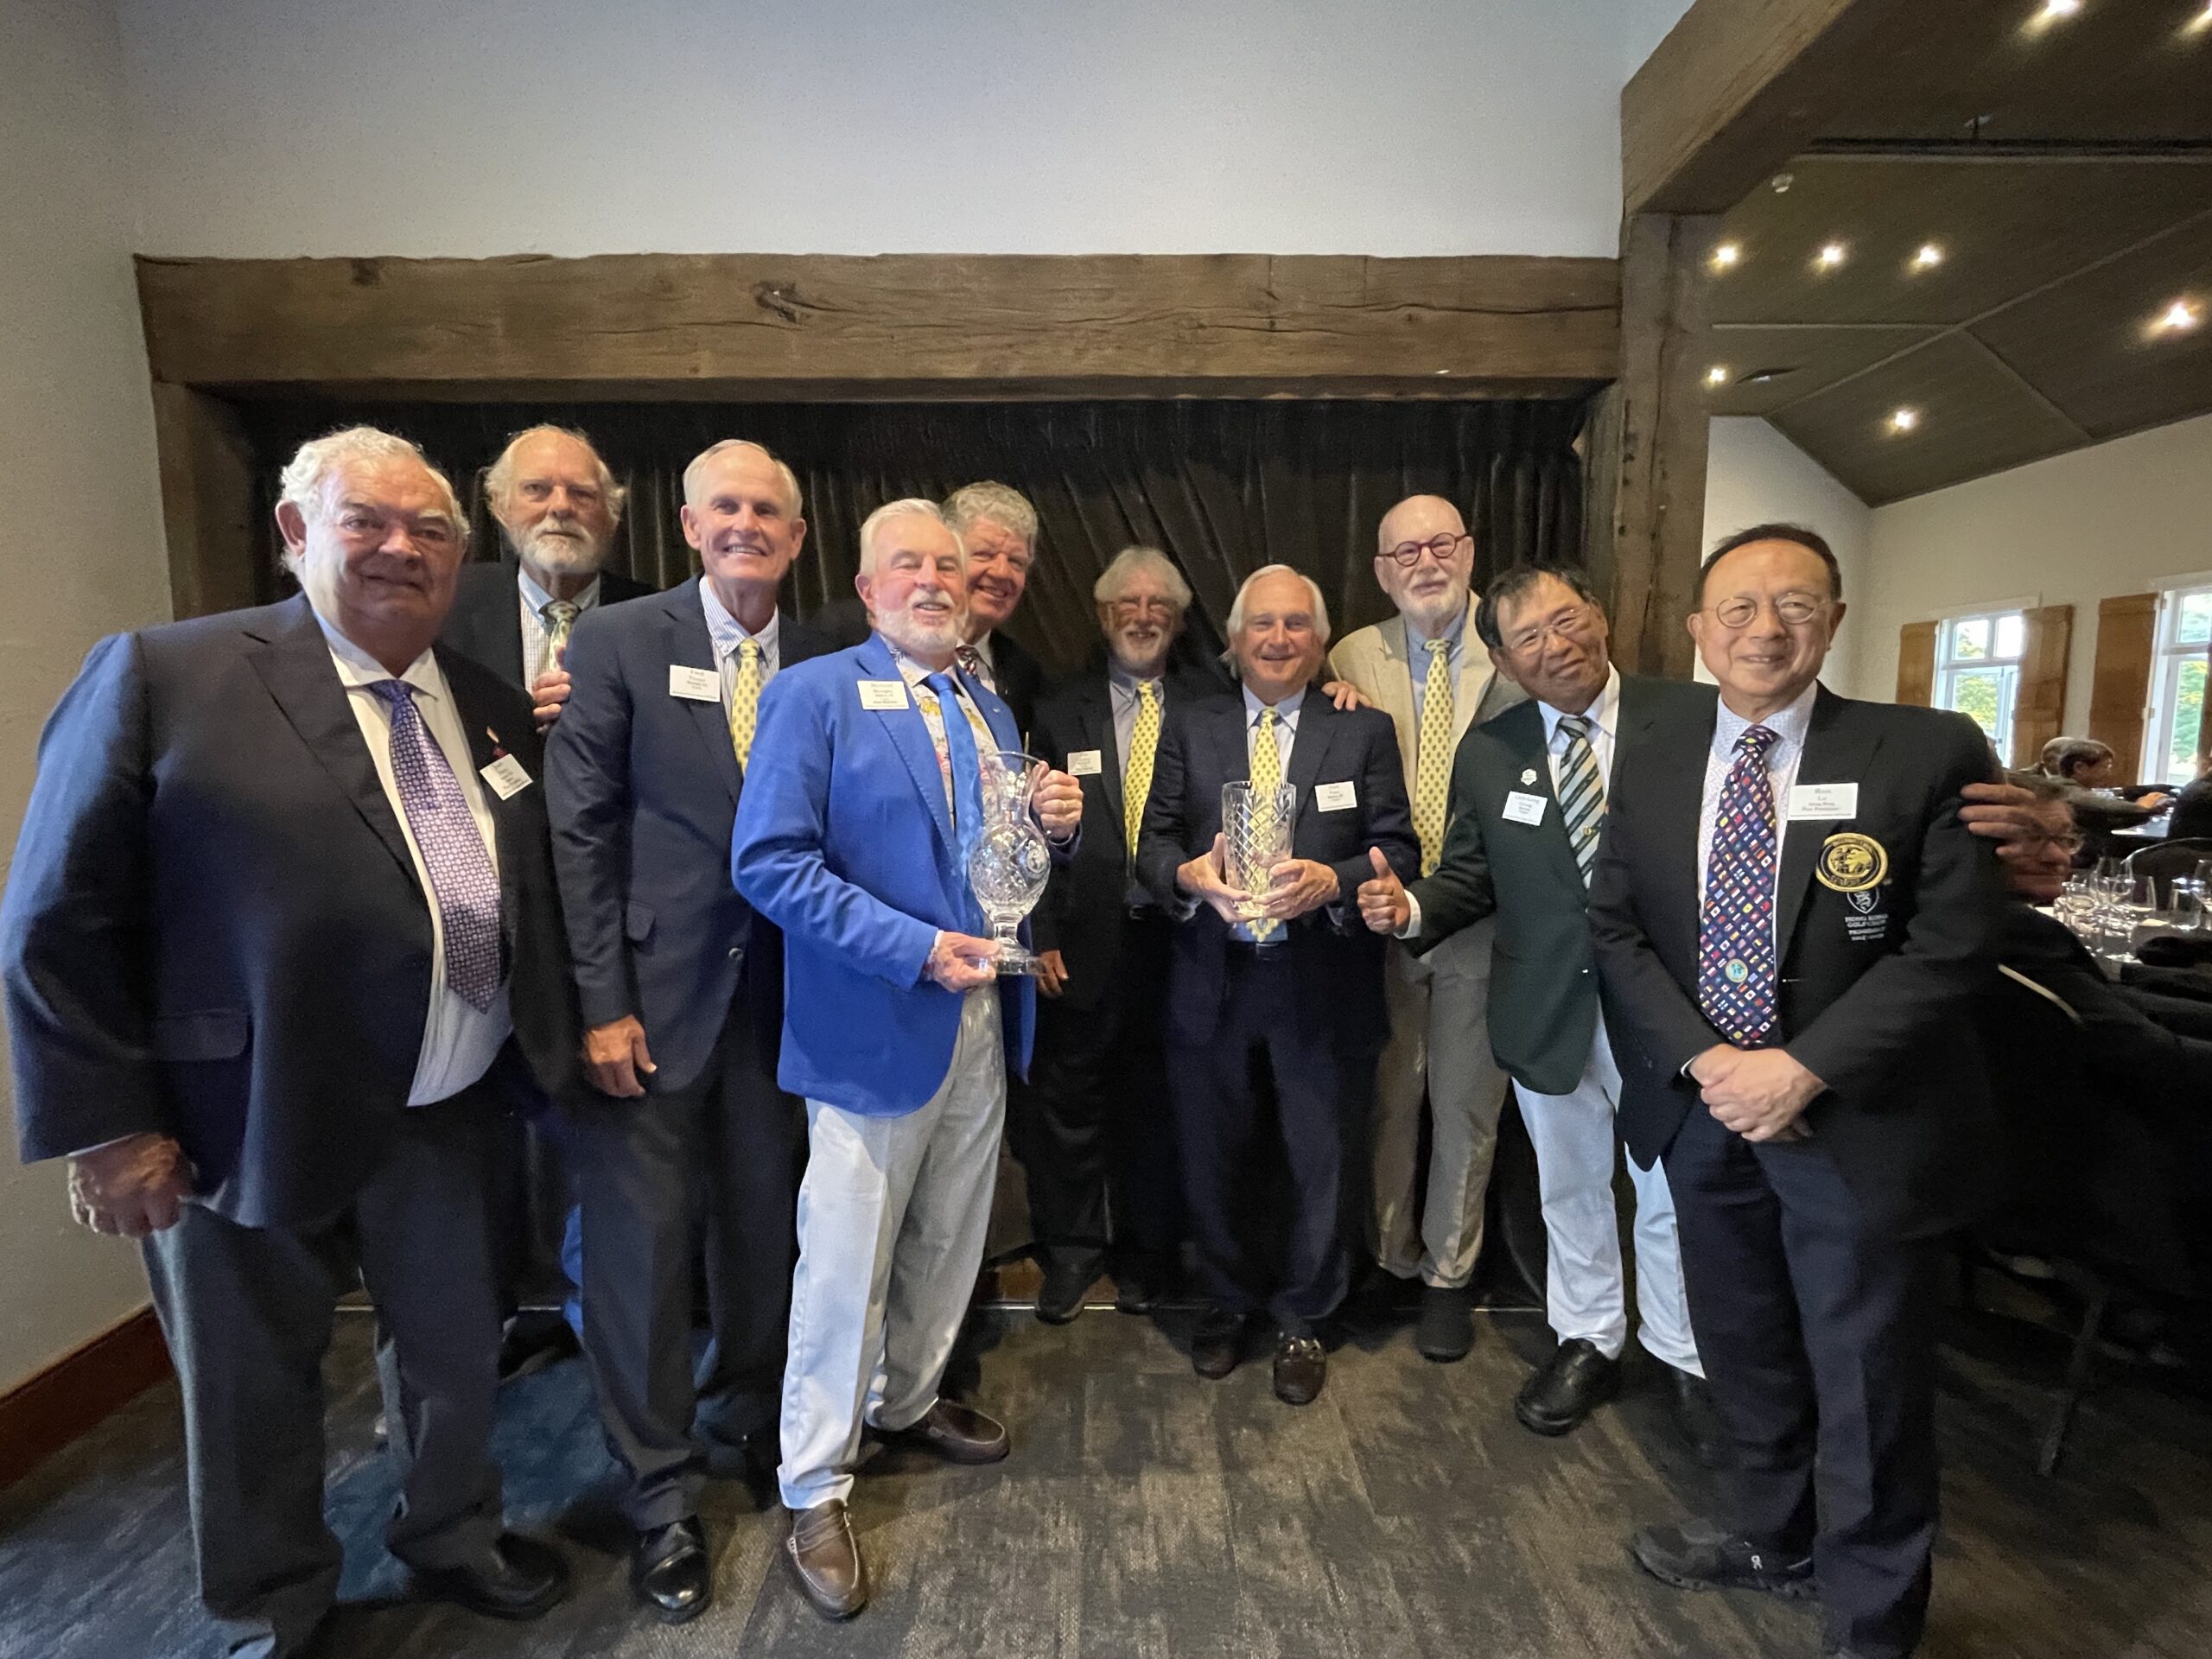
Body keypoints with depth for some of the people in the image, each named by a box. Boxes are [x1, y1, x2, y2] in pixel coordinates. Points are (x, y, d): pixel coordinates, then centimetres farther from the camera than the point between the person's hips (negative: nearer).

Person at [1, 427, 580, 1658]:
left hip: (449, 1115, 4)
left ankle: (455, 1535, 49)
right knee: (254, 1385, 19)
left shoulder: (495, 709, 4)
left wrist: (559, 1039, 2)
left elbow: (529, 899, 9)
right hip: (251, 1123, -3)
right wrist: (107, 1126, -11)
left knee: (455, 1348, 21)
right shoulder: (162, 675, -10)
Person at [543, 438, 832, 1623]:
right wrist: (601, 1004, -11)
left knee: (764, 1222, 16)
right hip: (651, 992, -3)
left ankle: (748, 1407, 42)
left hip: (775, 993, 3)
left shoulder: (823, 664, 4)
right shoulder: (617, 641, -4)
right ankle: (661, 1490, 27)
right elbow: (578, 832, -7)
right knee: (641, 1238, 6)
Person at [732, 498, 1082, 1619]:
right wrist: (915, 948, -22)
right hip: (873, 1024, -6)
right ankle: (814, 1491, 27)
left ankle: (906, 1402, 45)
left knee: (949, 1244, 20)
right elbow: (767, 861, -17)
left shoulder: (991, 713, 12)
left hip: (983, 1020, 7)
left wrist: (1056, 824, -6)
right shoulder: (814, 694, -9)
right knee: (844, 1267, 6)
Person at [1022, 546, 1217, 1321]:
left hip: (1177, 936, 0)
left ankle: (1147, 1249, 32)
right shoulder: (1060, 712, 5)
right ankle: (1071, 1249, 28)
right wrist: (1043, 934, -3)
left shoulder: (1210, 710, 4)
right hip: (1085, 939, 0)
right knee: (1070, 1096, 8)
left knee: (1156, 1097, 13)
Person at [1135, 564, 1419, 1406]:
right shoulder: (1189, 729, 7)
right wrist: (1189, 875, -20)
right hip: (1211, 981, 2)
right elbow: (1153, 842, 2)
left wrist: (1330, 881, -21)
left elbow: (1399, 848, -3)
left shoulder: (1365, 730, 3)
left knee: (1323, 1163, 12)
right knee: (1210, 1157, 15)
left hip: (1324, 983, -1)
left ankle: (1300, 1318, 37)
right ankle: (1228, 1299, 42)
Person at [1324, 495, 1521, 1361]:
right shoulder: (1353, 658, 2)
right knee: (1388, 1098, 15)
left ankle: (1449, 1273, 34)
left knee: (1466, 1106, 13)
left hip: (1481, 922, -1)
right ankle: (1387, 1257, 37)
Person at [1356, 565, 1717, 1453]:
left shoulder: (1693, 716, -9)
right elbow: (1470, 877, 2)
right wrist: (1412, 908, -18)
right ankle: (1587, 1341, 44)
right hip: (1546, 1012, 3)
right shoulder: (1487, 752, 0)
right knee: (1570, 1185, 20)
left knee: (1671, 1190, 16)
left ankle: (1681, 1355, 42)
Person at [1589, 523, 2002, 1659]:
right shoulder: (1650, 764, 2)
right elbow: (1615, 928, 1)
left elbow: (1950, 949, -13)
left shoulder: (1929, 754, -10)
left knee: (1868, 1387, 11)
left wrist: (1799, 1070, -20)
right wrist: (1703, 1059, -12)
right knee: (1742, 1354, 21)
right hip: (1704, 1111, 4)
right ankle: (1772, 1541, 46)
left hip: (1862, 1125, -3)